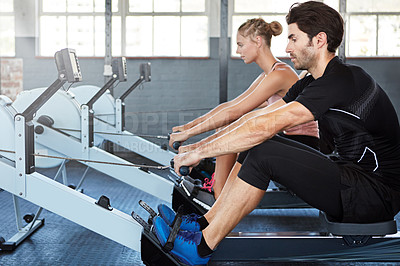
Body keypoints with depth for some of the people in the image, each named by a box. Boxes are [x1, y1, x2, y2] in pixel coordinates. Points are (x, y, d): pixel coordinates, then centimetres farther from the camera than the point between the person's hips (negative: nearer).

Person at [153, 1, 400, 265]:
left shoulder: (342, 82, -21)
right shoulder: (315, 82, 9)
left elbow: (264, 126, -26)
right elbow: (259, 116, 12)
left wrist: (199, 152, -20)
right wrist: (205, 143, 5)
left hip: (377, 195, -10)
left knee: (264, 154, -21)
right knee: (257, 144, 6)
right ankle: (203, 224, 6)